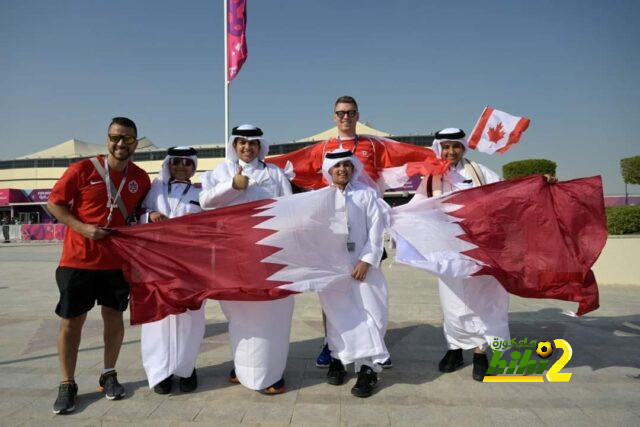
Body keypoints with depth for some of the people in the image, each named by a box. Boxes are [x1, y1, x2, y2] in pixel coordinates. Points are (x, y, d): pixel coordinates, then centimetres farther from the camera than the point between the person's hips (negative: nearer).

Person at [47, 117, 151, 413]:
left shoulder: (141, 178, 1)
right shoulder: (82, 170, -10)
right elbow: (54, 203, -4)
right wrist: (82, 227, -17)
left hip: (117, 261, 3)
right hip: (78, 260, -2)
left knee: (114, 317, 12)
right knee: (71, 322, 5)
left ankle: (109, 375, 30)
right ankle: (67, 384, 21)